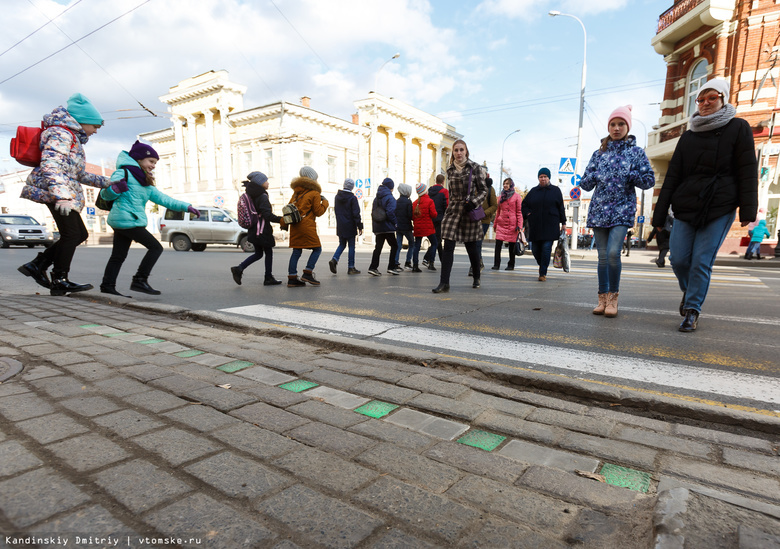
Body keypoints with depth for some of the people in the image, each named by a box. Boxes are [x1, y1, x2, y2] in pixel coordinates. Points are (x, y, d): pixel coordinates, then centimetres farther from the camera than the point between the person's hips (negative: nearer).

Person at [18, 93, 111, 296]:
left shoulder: (73, 138, 23)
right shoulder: (61, 134, -9)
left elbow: (81, 175, 28)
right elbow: (50, 165, -26)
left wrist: (107, 182, 23)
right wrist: (61, 195, -39)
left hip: (66, 192, 10)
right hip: (55, 191, -10)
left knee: (80, 234, 9)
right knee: (71, 235, -10)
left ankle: (37, 265, 15)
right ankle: (60, 282, -3)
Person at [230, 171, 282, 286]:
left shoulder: (251, 196, 11)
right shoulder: (263, 196, -15)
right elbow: (268, 215, -21)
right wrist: (282, 219, -18)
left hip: (253, 230, 8)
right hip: (262, 230, -8)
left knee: (258, 253, 17)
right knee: (268, 252, 6)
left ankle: (239, 269, 5)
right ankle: (268, 278, 12)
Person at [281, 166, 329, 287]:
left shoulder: (296, 192, 16)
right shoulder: (315, 194, -3)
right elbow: (318, 212, -3)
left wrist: (283, 222, 16)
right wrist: (325, 202, 12)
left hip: (294, 226, 7)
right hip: (307, 226, -7)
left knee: (296, 251, 8)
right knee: (317, 249, 5)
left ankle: (292, 278, 6)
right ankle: (307, 273, -3)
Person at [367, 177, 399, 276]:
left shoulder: (376, 198, 14)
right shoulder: (390, 198, -10)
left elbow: (373, 212, 14)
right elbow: (390, 212, -19)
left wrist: (375, 224, 16)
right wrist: (395, 222, -7)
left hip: (377, 227, 7)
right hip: (387, 227, -7)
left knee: (378, 247, 8)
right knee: (394, 246, 7)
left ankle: (373, 267, 1)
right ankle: (391, 267, 6)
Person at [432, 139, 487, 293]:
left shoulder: (475, 167, -1)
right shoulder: (450, 170, 10)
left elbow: (484, 190, -1)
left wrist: (474, 202, -17)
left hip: (469, 211, -3)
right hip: (453, 210, 3)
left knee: (471, 246, 7)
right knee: (447, 247, -8)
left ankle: (476, 278, 29)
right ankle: (444, 283, -7)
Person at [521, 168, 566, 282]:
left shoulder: (555, 190, 8)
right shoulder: (533, 191, 13)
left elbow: (561, 207, 9)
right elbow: (524, 205, 20)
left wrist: (563, 223, 6)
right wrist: (527, 214, 3)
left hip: (550, 226, -3)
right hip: (535, 226, 3)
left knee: (546, 248, -11)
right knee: (535, 249, 4)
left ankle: (543, 273, -5)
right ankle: (542, 265, 32)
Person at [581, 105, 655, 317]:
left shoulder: (636, 152, 8)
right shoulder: (599, 153, 14)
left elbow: (649, 180, 4)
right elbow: (585, 184, 12)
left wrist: (630, 176, -13)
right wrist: (593, 177, -9)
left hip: (623, 210, -2)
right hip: (599, 210, 3)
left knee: (613, 253, -18)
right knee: (602, 255, 3)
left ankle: (613, 296, -1)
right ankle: (603, 298, 12)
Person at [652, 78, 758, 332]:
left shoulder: (738, 128, 6)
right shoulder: (688, 137, 14)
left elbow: (748, 170, 0)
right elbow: (672, 177, 9)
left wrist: (747, 209, -10)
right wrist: (659, 214, 3)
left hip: (721, 208, -3)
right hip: (685, 207, 3)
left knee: (702, 261, -7)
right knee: (678, 258, -2)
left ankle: (692, 310, 4)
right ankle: (688, 292, 27)